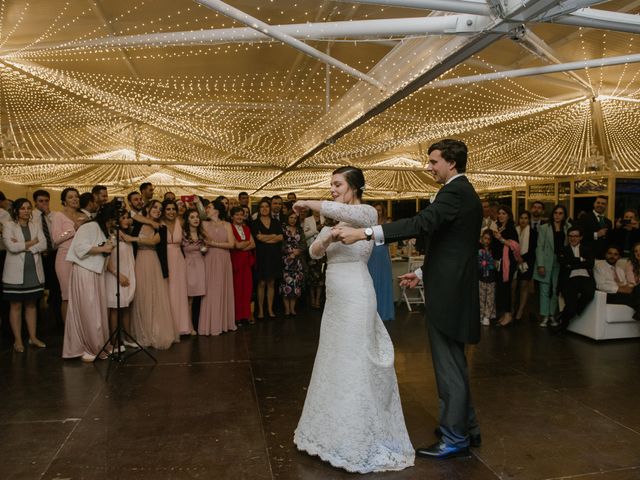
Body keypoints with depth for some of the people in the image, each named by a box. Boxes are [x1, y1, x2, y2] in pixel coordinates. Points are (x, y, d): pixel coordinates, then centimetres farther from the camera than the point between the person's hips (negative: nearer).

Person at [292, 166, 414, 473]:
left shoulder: (367, 213, -8)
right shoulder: (332, 223, 14)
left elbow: (343, 211, -30)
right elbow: (314, 252, 4)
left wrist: (308, 203, -18)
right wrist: (328, 237, -16)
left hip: (355, 299, -8)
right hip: (335, 300, 8)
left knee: (354, 364, 0)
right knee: (335, 364, 15)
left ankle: (359, 439, 16)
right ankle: (337, 430, 31)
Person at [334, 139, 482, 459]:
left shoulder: (455, 192, -15)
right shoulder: (465, 193, 17)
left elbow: (422, 223, -31)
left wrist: (364, 233, -36)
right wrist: (422, 272, 19)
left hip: (448, 293, -11)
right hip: (455, 288, 11)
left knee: (449, 366, 0)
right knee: (453, 363, 20)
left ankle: (454, 439, 14)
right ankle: (466, 428, 34)